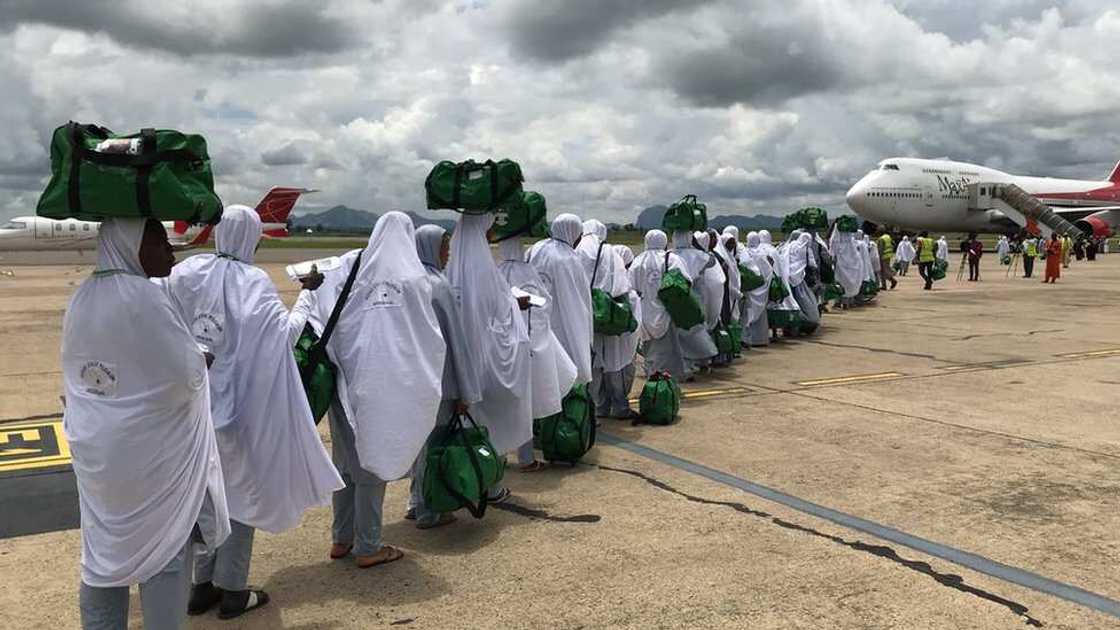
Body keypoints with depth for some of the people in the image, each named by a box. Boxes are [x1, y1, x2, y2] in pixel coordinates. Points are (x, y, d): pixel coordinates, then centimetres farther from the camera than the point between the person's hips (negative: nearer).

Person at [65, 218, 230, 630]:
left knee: (105, 549, 17)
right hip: (151, 451, -7)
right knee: (165, 550, 8)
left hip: (97, 450, 7)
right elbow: (188, 374, -20)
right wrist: (203, 357, -1)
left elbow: (74, 373, 12)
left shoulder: (81, 298, 3)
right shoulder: (143, 296, -21)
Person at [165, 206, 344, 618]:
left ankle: (202, 584, 24)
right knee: (242, 490, 9)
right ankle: (232, 591, 14)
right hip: (240, 402, -4)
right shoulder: (254, 283, -12)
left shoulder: (185, 273, 0)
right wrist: (307, 294, -2)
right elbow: (287, 333, -13)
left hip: (194, 402, 4)